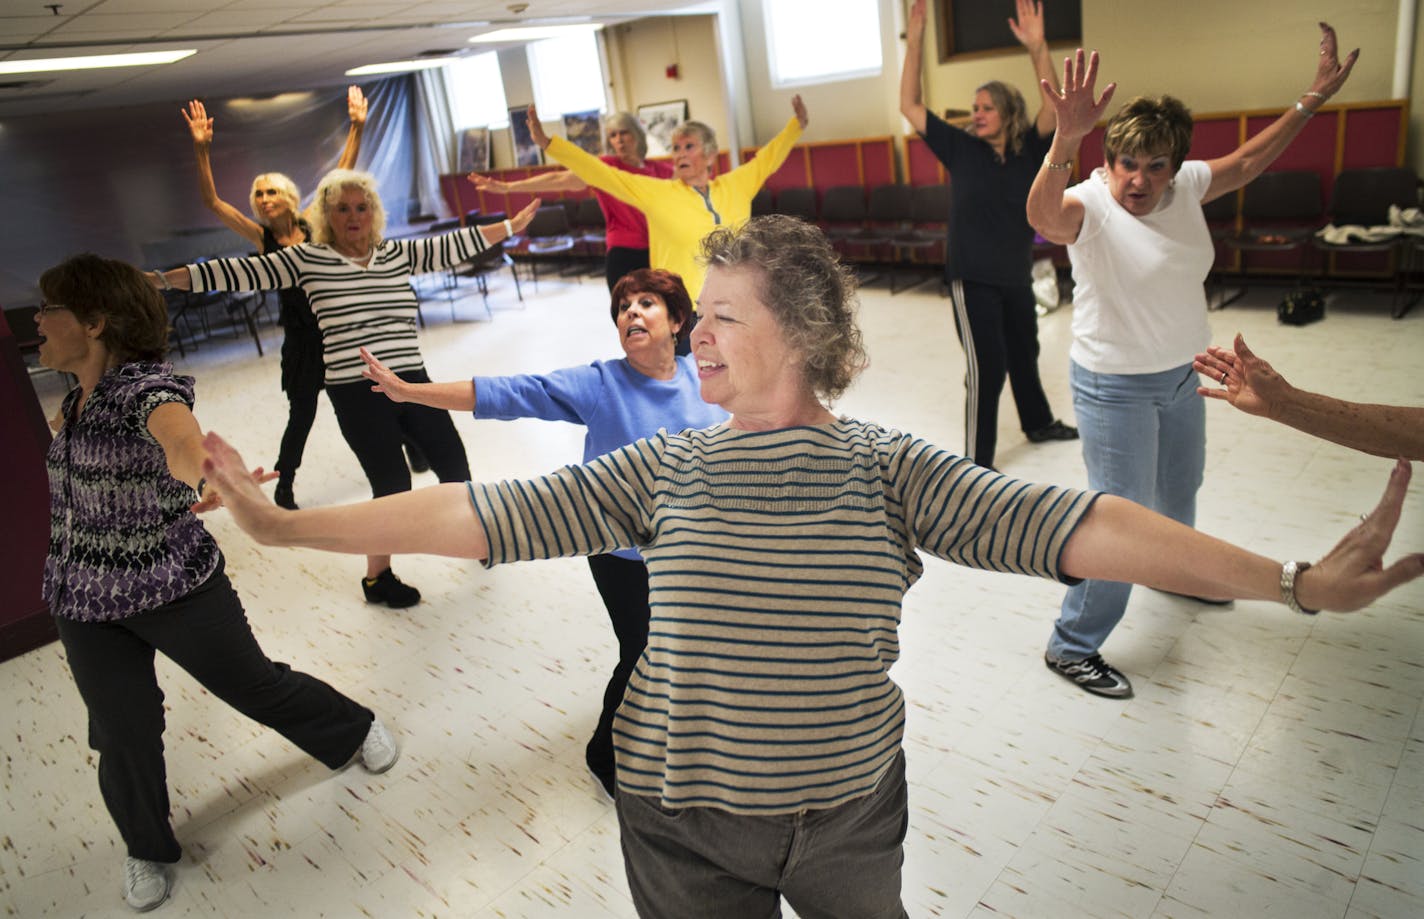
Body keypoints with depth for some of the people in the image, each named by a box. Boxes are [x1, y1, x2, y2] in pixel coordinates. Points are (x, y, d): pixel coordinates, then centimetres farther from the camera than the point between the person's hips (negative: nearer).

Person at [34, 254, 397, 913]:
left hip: (174, 585, -6)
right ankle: (147, 849, 34)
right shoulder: (77, 398, 4)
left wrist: (197, 464, -68)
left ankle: (355, 732, 35)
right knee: (123, 733, 10)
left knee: (252, 683, 8)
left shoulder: (144, 385, -22)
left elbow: (176, 430, -49)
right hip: (84, 601, 7)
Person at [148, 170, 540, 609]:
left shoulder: (398, 254, 9)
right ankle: (377, 577, 20)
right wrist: (160, 279, -8)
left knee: (453, 462, 8)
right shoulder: (306, 259, -1)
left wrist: (512, 225, 14)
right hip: (357, 395, -4)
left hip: (412, 382, 4)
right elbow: (236, 273, -4)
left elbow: (453, 245, 12)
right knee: (393, 483, -3)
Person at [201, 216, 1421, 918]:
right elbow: (474, 514, -9)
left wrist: (1293, 582, -22)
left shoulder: (888, 469, -11)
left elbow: (1075, 525, -18)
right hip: (684, 821, 0)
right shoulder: (660, 470, -9)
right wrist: (285, 522, -9)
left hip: (850, 811, 0)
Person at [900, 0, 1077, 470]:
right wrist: (914, 41, -17)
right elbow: (910, 106, -8)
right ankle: (976, 462, 1)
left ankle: (1038, 423, 45)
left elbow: (1055, 107, -18)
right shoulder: (961, 149, -4)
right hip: (972, 278, -4)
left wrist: (1037, 48, -31)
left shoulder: (1029, 151, -1)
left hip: (1017, 277, 4)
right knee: (986, 368, -8)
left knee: (1024, 355, 22)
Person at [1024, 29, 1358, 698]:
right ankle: (1071, 646, 10)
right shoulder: (1089, 205, -23)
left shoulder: (1186, 186, -2)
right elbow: (1043, 217, -47)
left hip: (1181, 377, 8)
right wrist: (1066, 139, -63)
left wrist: (1313, 99, 15)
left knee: (1178, 491, 29)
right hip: (1115, 388, -8)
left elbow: (1249, 160, 17)